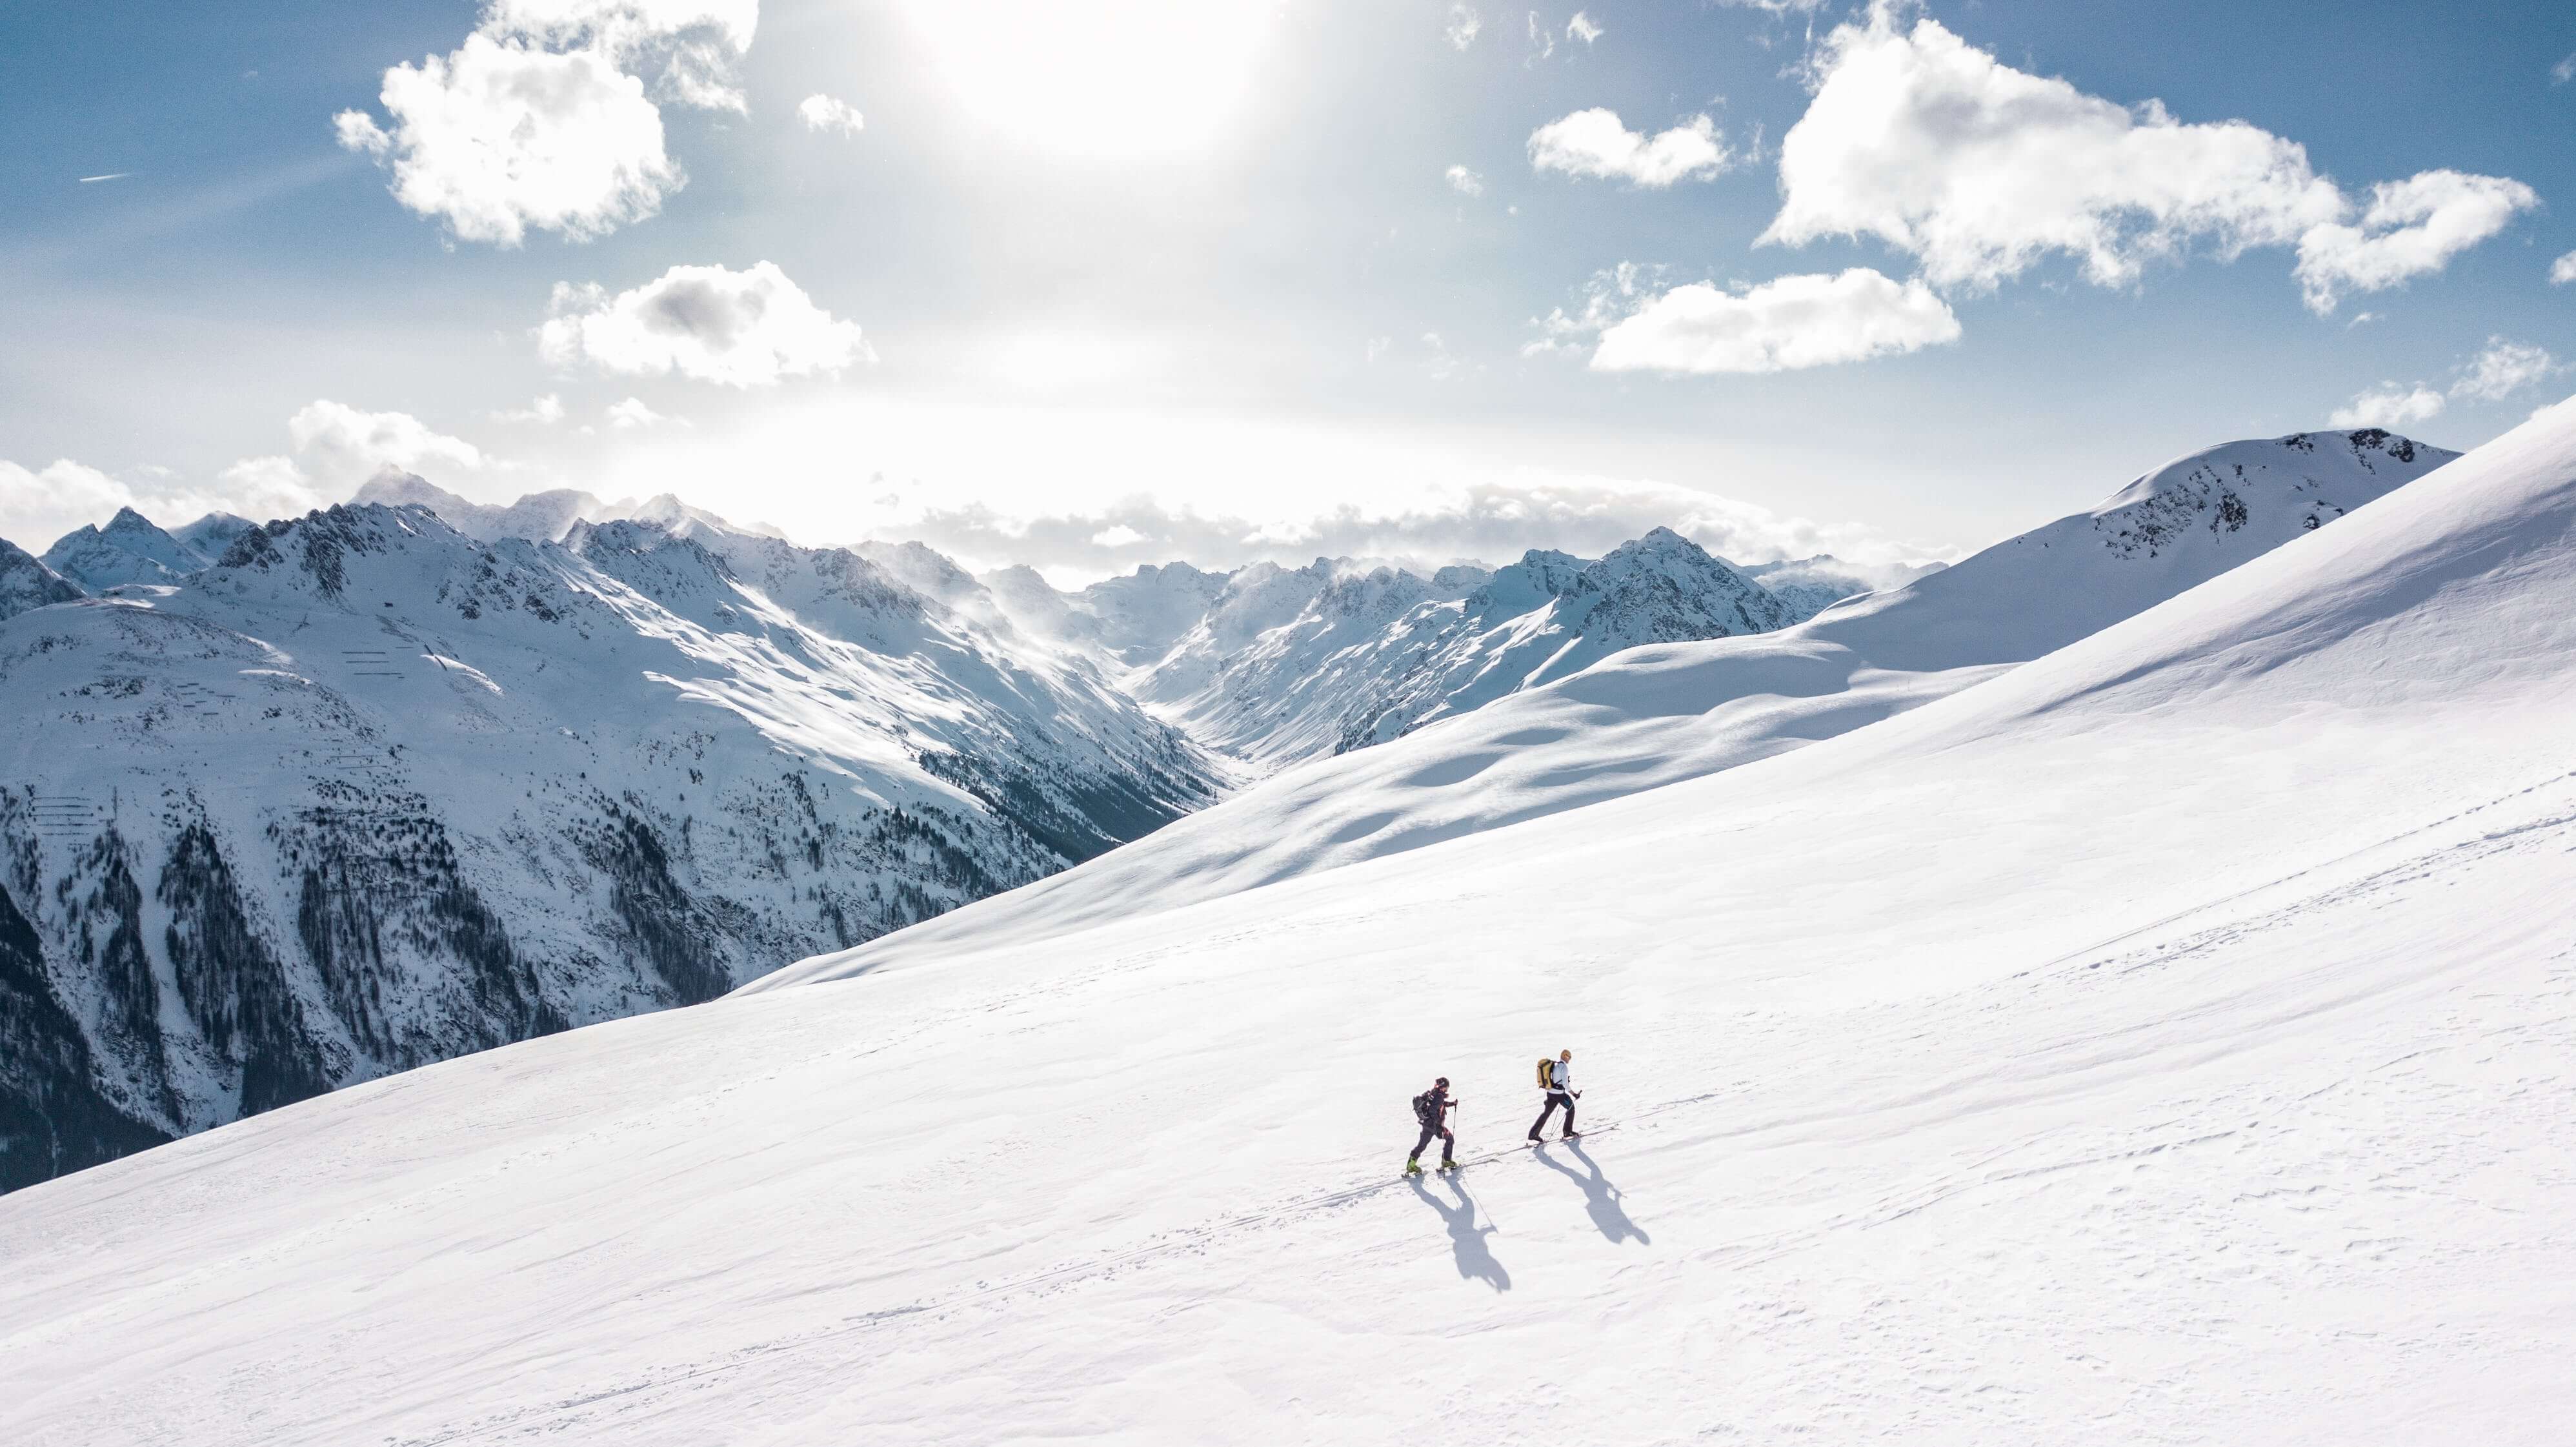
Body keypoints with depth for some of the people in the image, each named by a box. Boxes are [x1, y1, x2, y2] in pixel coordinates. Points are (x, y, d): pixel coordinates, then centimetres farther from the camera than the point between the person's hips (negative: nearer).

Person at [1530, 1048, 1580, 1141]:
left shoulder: (1553, 1064, 9)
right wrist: (1574, 1094, -13)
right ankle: (1568, 1132, 21)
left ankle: (1533, 1133, 13)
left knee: (1547, 1112, 16)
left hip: (1550, 1093, 7)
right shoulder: (1564, 1066, -16)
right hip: (1559, 1094, -7)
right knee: (1571, 1109, 15)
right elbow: (1565, 1084, -20)